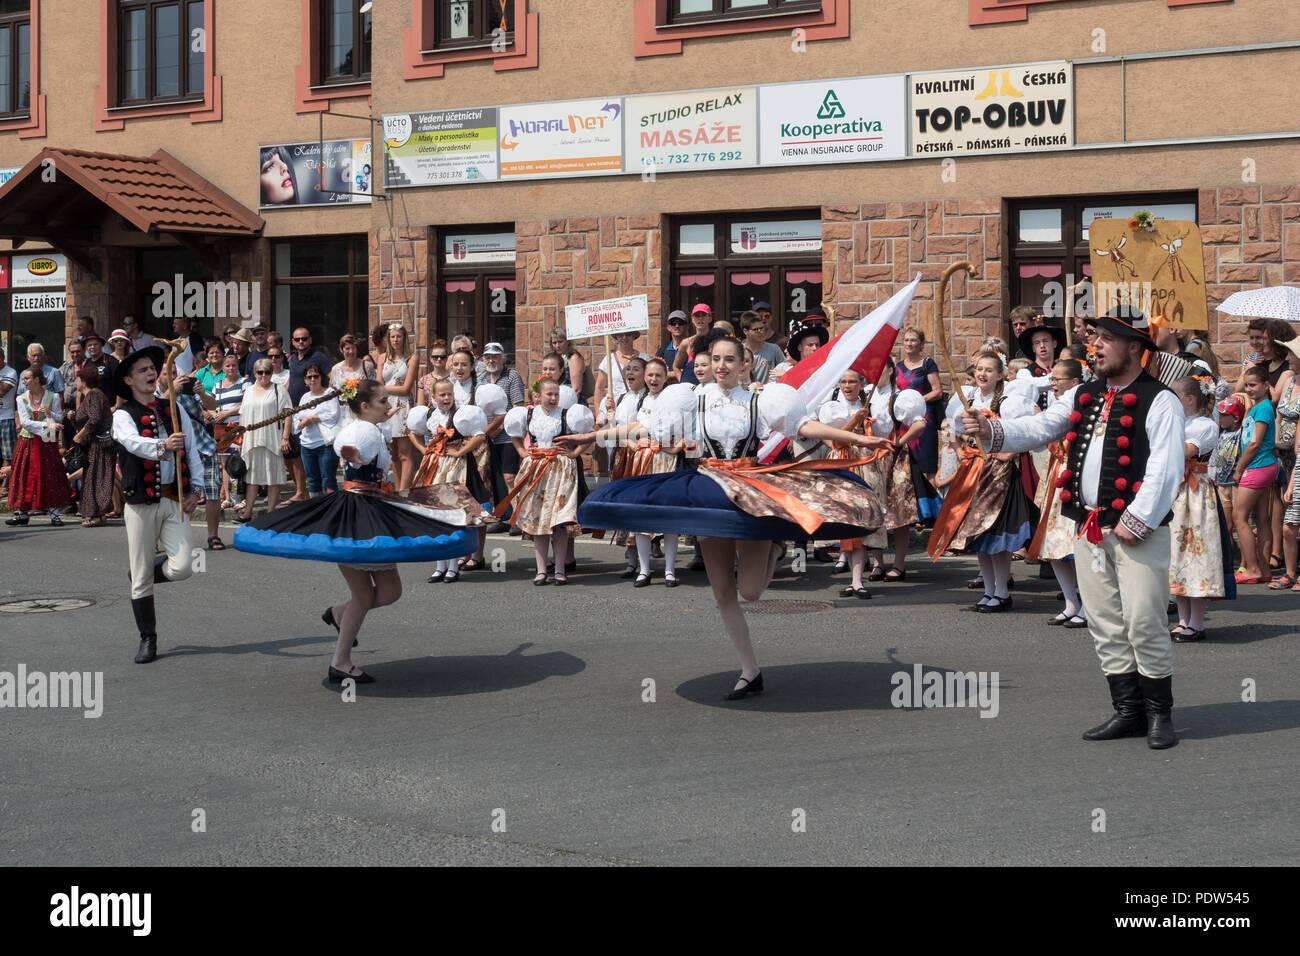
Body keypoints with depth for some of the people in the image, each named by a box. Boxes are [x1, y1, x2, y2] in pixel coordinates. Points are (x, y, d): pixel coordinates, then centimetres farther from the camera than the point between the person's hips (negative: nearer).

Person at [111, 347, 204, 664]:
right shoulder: (123, 415, -1)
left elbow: (192, 452, 14)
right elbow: (134, 443, -22)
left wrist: (195, 490, 3)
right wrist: (162, 445, -42)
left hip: (175, 500, 3)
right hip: (141, 503, -3)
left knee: (181, 569, -11)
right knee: (141, 577, 1)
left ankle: (146, 574, 22)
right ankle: (148, 640, 15)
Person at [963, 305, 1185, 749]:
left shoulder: (1158, 401, -8)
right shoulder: (1085, 396, 15)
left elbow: (1165, 470, -14)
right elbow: (1039, 429, 12)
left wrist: (1136, 521, -18)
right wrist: (990, 430, -4)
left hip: (1137, 529, -7)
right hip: (1088, 526, 7)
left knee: (1143, 623, -6)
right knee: (1104, 624, 10)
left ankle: (1159, 713, 7)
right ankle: (1128, 711, 20)